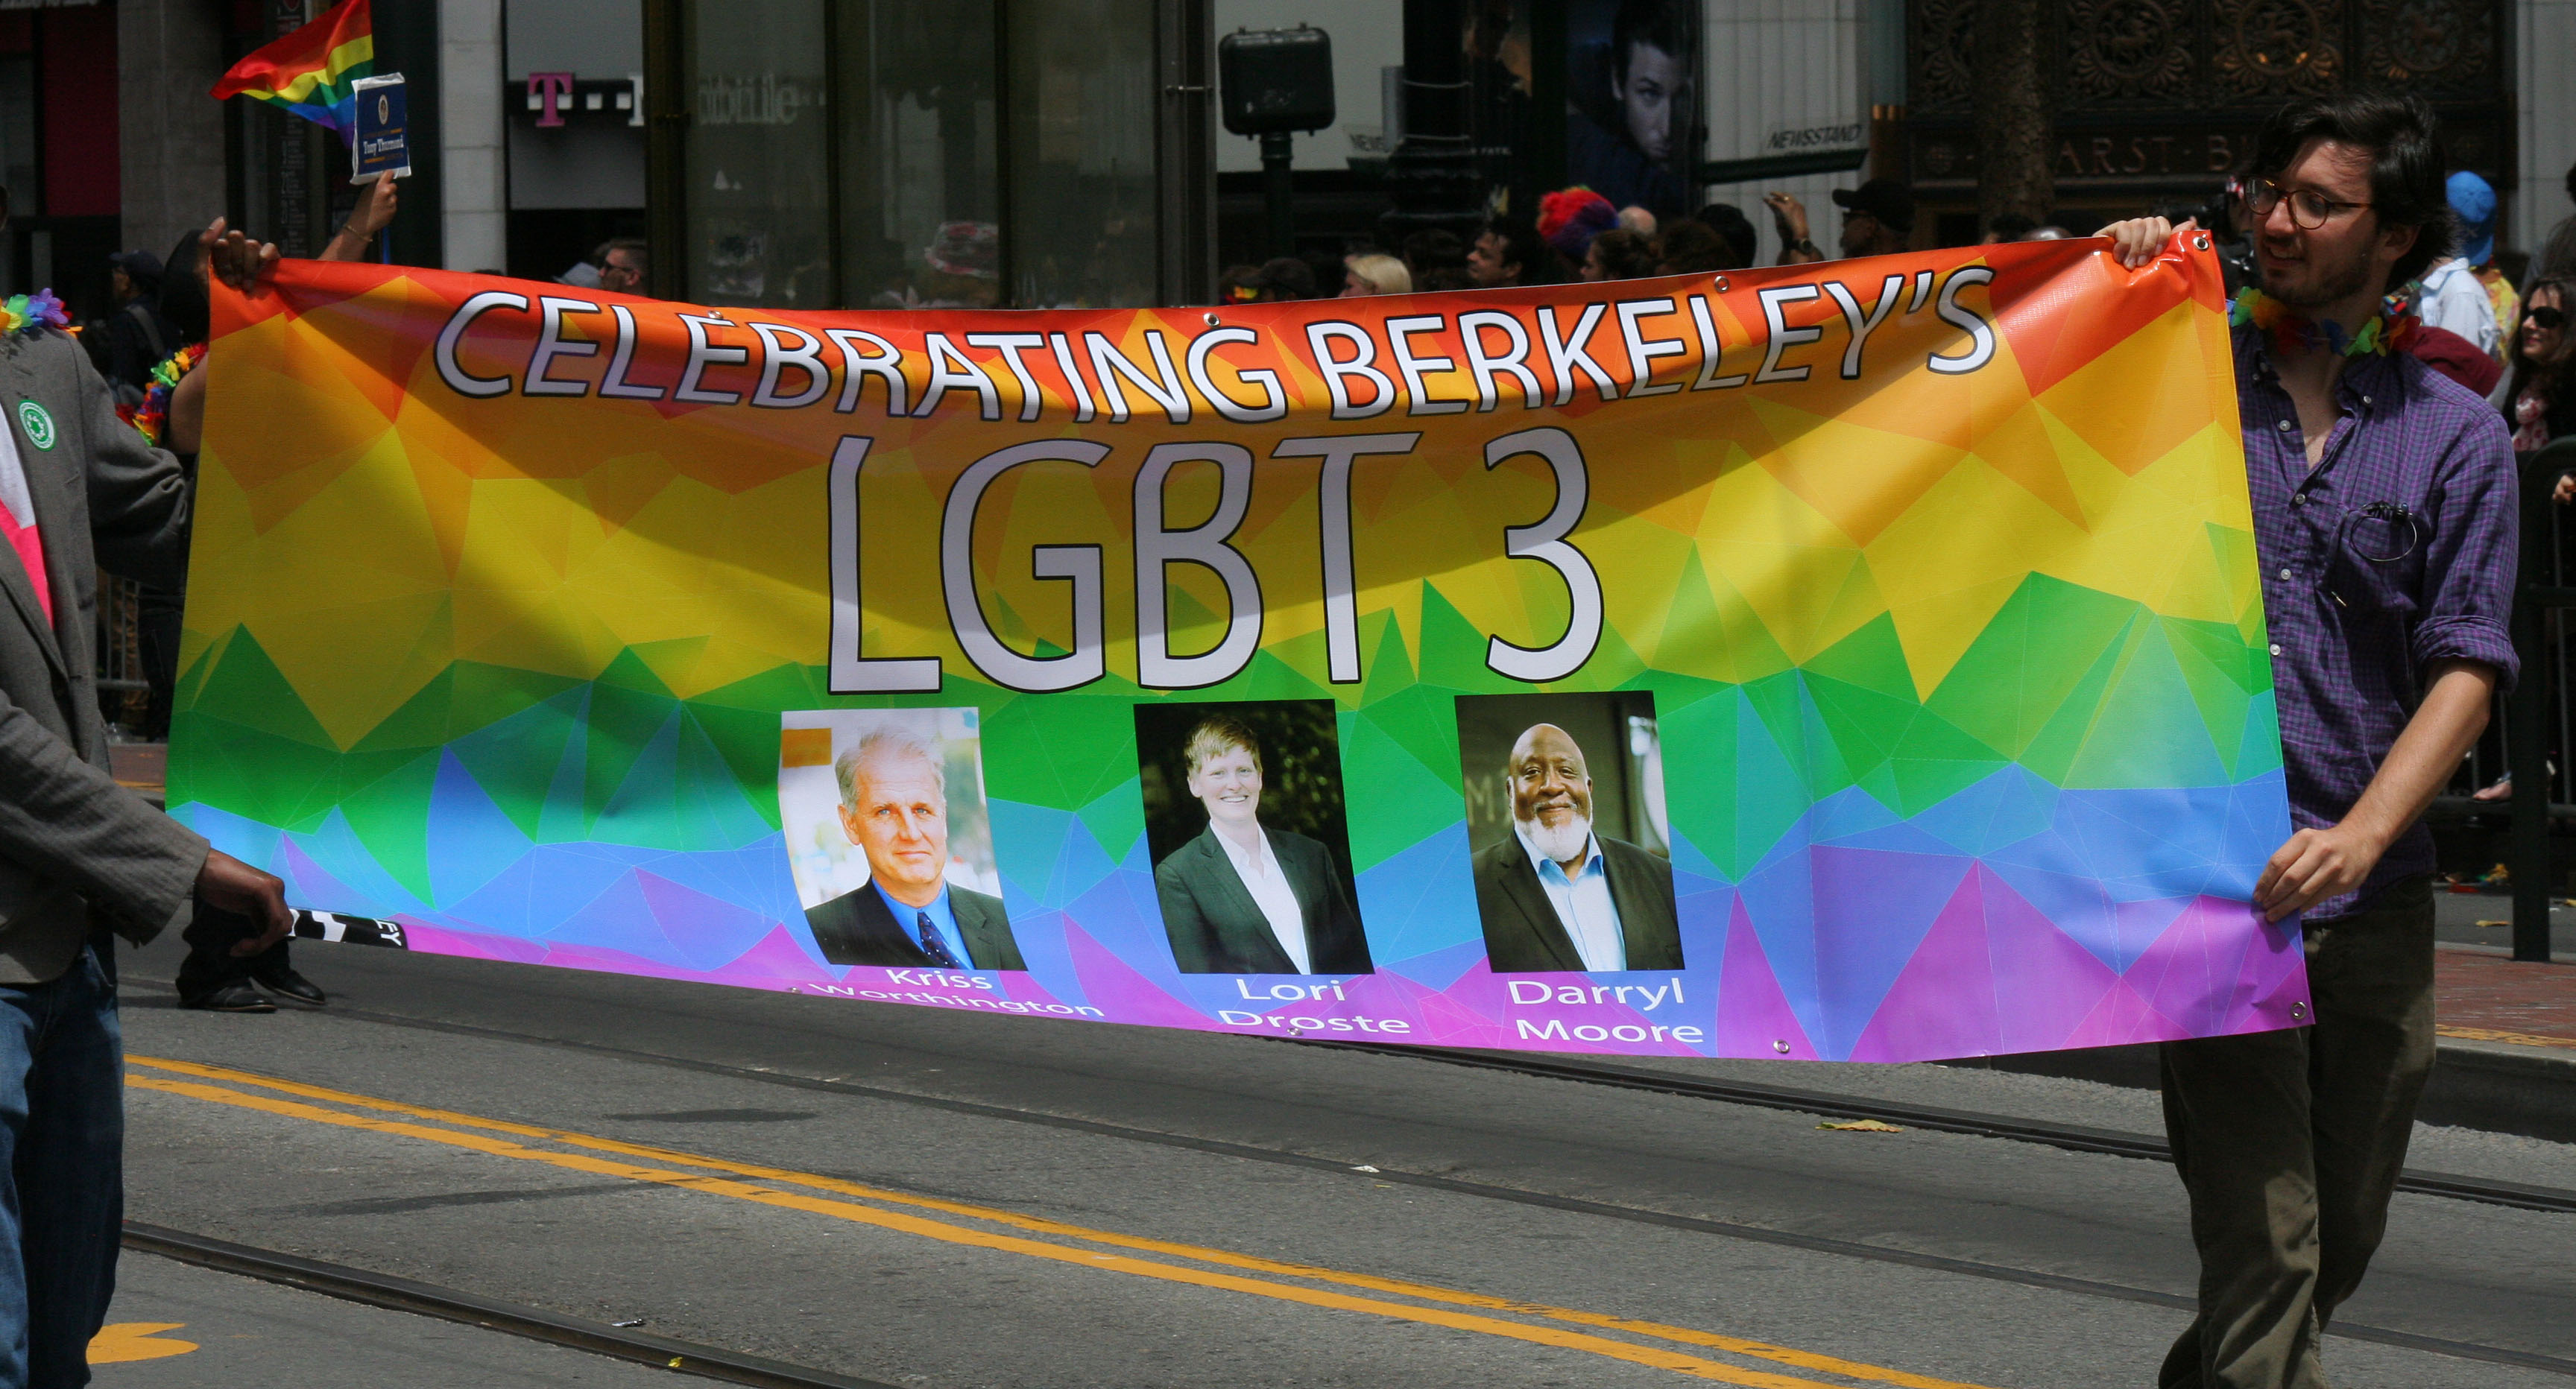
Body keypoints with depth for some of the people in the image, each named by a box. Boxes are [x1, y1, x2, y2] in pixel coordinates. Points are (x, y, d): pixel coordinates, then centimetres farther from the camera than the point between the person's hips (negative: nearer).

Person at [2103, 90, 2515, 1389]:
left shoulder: (2458, 438, 7)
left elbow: (2466, 668, -1)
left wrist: (2363, 833, -18)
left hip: (2373, 891, 3)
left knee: (2343, 1232, 14)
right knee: (2264, 1236, -11)